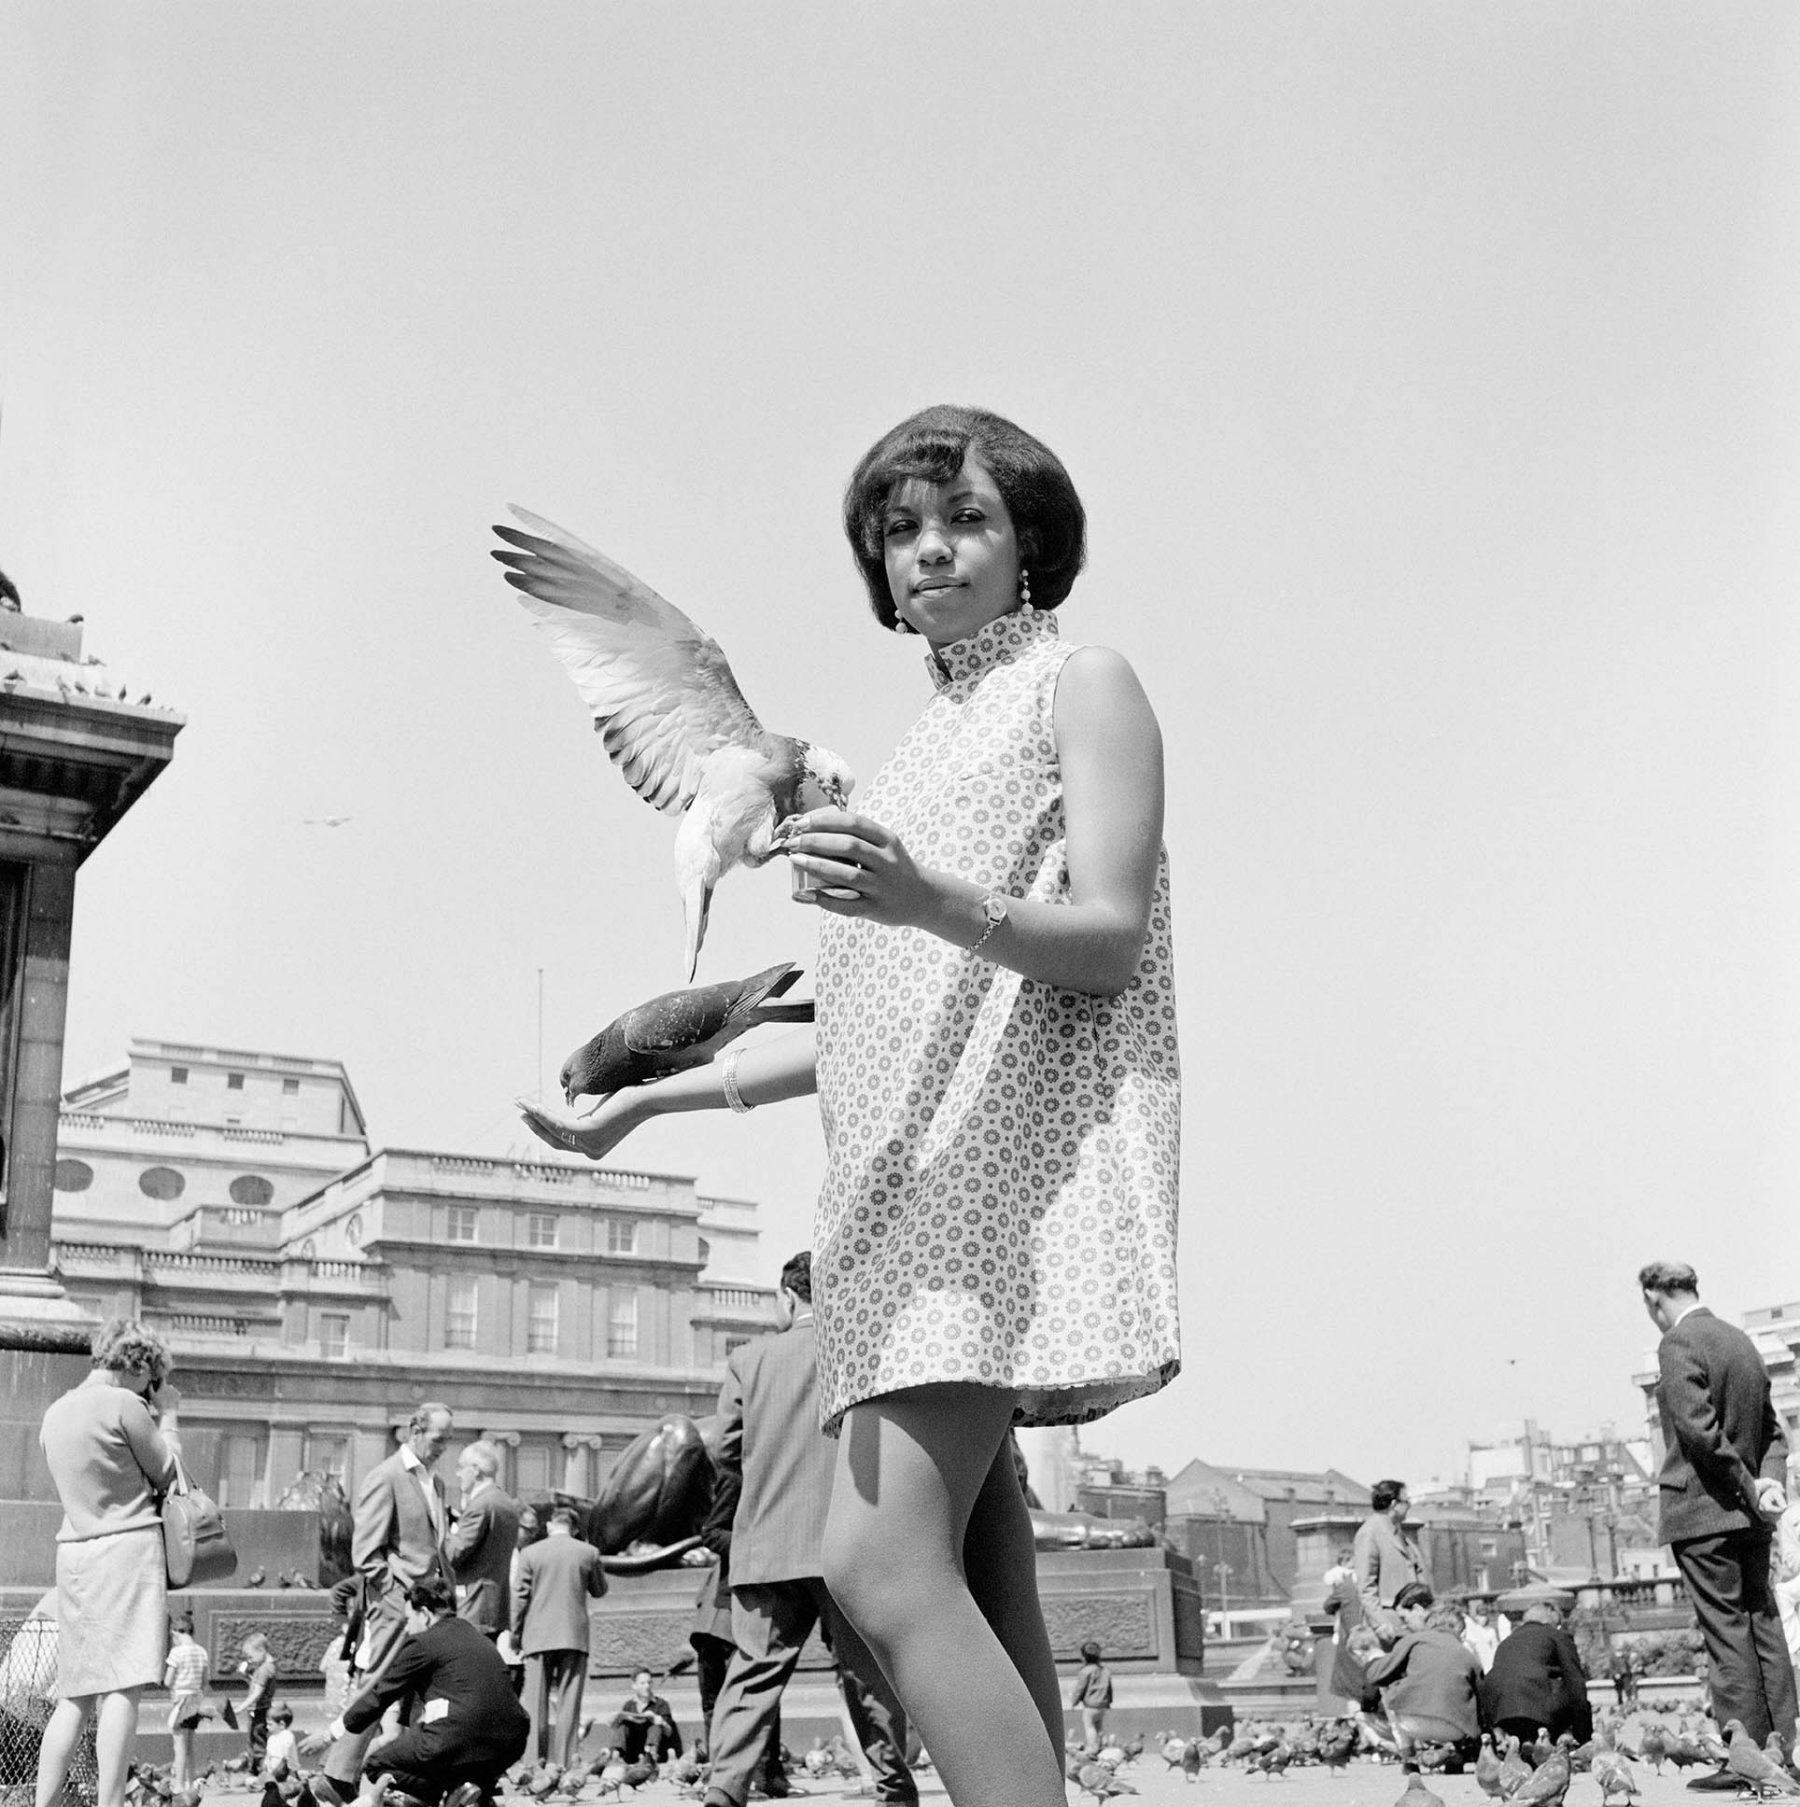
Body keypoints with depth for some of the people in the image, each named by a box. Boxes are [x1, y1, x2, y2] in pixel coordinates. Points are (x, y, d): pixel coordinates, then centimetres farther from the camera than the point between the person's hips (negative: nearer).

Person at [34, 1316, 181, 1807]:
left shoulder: (56, 1413, 14)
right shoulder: (125, 1405, -8)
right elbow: (164, 1473, -1)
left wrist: (153, 1412, 22)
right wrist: (163, 1422, 16)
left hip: (74, 1551, 7)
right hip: (128, 1546, -7)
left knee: (76, 1694, 11)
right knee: (123, 1687, -8)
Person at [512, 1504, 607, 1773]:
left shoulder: (530, 1553, 0)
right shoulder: (588, 1553, 1)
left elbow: (520, 1597, 0)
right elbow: (599, 1590, 13)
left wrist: (516, 1634, 9)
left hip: (538, 1637, 0)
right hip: (574, 1637, 0)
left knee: (537, 1702, 6)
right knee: (568, 1700, 2)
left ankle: (537, 1759, 2)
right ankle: (563, 1762, -3)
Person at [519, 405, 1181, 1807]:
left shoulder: (1082, 684, 6)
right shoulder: (932, 741, 26)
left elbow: (1110, 943, -8)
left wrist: (931, 901, -27)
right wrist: (649, 1101, 23)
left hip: (1011, 1148, -8)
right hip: (909, 1170, 8)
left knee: (882, 1561, -20)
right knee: (979, 1584, 2)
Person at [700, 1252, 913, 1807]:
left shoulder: (749, 1358, 6)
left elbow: (727, 1456, 6)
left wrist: (719, 1532, 17)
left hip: (766, 1546, 1)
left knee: (753, 1671, 2)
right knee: (866, 1671, 7)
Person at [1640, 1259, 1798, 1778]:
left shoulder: (1677, 1344, -12)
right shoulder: (1741, 1341, 15)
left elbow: (1701, 1429, -21)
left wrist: (1750, 1488, -12)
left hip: (1703, 1511, -8)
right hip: (1751, 1519, 8)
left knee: (1727, 1637, -6)